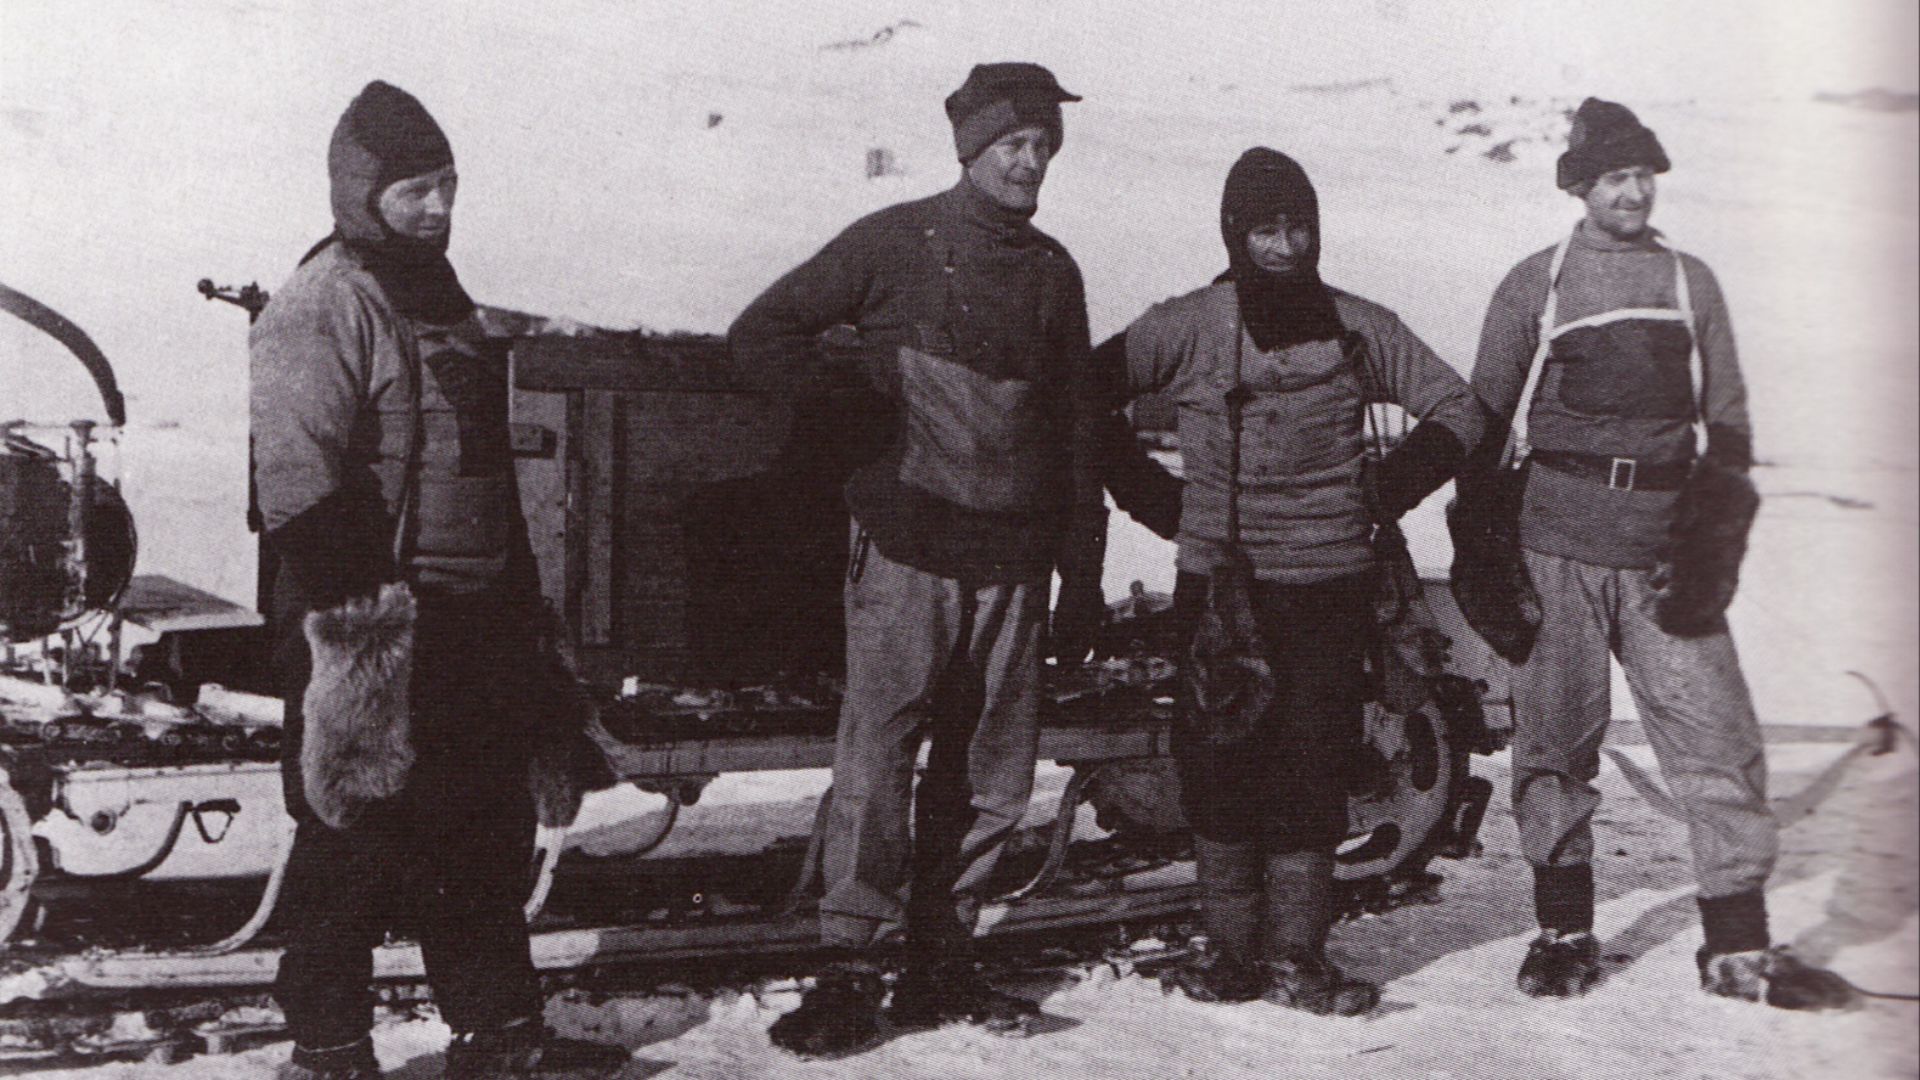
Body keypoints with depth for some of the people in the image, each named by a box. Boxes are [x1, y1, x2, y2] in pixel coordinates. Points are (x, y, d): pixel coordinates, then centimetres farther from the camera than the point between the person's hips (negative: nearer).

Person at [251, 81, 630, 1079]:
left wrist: (515, 599, 22)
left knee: (489, 827, 15)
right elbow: (297, 480, -21)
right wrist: (350, 611, -24)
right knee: (358, 832, 0)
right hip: (372, 624, -9)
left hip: (470, 619, 9)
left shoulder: (437, 291, 16)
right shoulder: (321, 306, -13)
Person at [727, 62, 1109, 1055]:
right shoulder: (894, 244, 1)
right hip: (907, 550, -4)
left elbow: (1080, 431, 18)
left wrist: (1082, 576, 15)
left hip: (1014, 561, 5)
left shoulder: (1051, 271, 14)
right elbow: (757, 340, 2)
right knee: (875, 760, -9)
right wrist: (867, 367, -7)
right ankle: (850, 972, -1)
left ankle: (940, 967, 17)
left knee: (992, 776, 6)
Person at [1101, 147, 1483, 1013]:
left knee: (1313, 772, -1)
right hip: (1215, 579, 0)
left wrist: (1382, 496, 3)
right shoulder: (1187, 328, 0)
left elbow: (1457, 411, 13)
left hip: (1329, 584, 1)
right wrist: (1156, 502, 4)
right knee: (1217, 765, -1)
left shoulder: (1359, 328, 4)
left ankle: (1296, 956, 8)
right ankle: (1232, 949, 11)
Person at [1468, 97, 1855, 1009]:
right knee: (1556, 741, 2)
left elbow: (1728, 422, 13)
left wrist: (1716, 543, 2)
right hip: (1557, 540, -1)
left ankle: (1738, 947, 3)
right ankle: (1564, 934, 15)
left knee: (1718, 736, -4)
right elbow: (1482, 419, 12)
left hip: (1664, 549, 2)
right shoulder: (1535, 284, 8)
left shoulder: (1691, 283, 13)